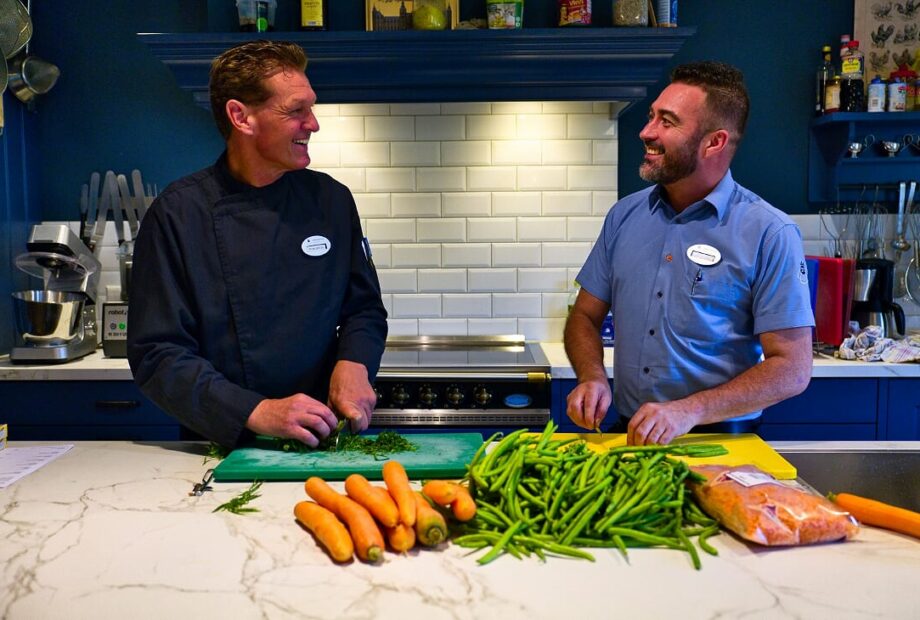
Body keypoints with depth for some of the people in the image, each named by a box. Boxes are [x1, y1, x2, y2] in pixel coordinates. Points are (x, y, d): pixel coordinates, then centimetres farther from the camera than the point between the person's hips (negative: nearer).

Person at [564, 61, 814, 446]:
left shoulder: (770, 235, -8)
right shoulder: (625, 215, 7)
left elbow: (792, 369, -9)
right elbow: (586, 316, 14)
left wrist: (689, 411, -21)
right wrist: (592, 378, -7)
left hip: (718, 442, -3)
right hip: (628, 436, 4)